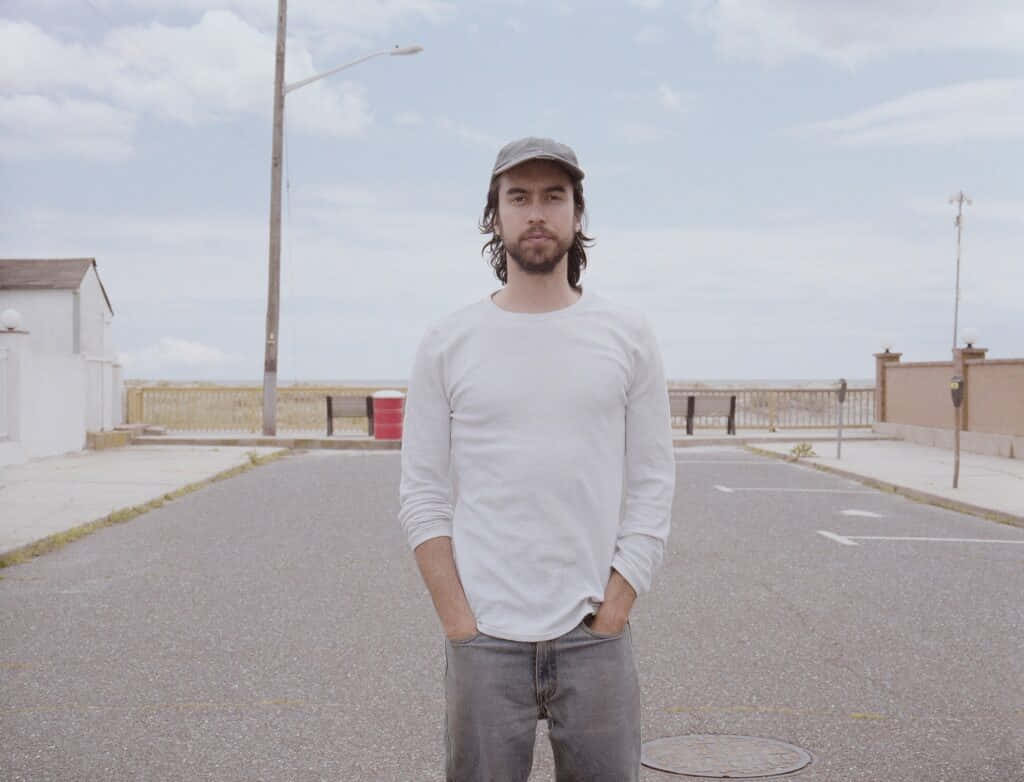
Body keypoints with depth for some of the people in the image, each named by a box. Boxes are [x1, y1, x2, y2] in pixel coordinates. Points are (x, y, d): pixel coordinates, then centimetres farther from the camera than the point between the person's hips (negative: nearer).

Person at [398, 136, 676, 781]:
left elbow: (653, 488, 2)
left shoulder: (627, 335, 4)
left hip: (597, 638, 0)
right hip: (485, 641, 0)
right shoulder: (448, 342, 3)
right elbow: (423, 497, 2)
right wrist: (462, 627, -5)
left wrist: (609, 617, -5)